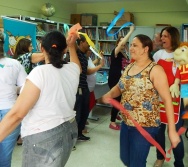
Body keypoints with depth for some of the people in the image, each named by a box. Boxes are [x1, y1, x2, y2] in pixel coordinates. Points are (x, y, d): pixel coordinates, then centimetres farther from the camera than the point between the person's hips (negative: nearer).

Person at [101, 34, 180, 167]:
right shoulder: (129, 67, 6)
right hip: (126, 123, 7)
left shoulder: (155, 70, -15)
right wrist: (110, 94, -8)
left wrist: (172, 130, -19)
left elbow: (167, 99, -17)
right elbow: (119, 87, 15)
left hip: (145, 126, -7)